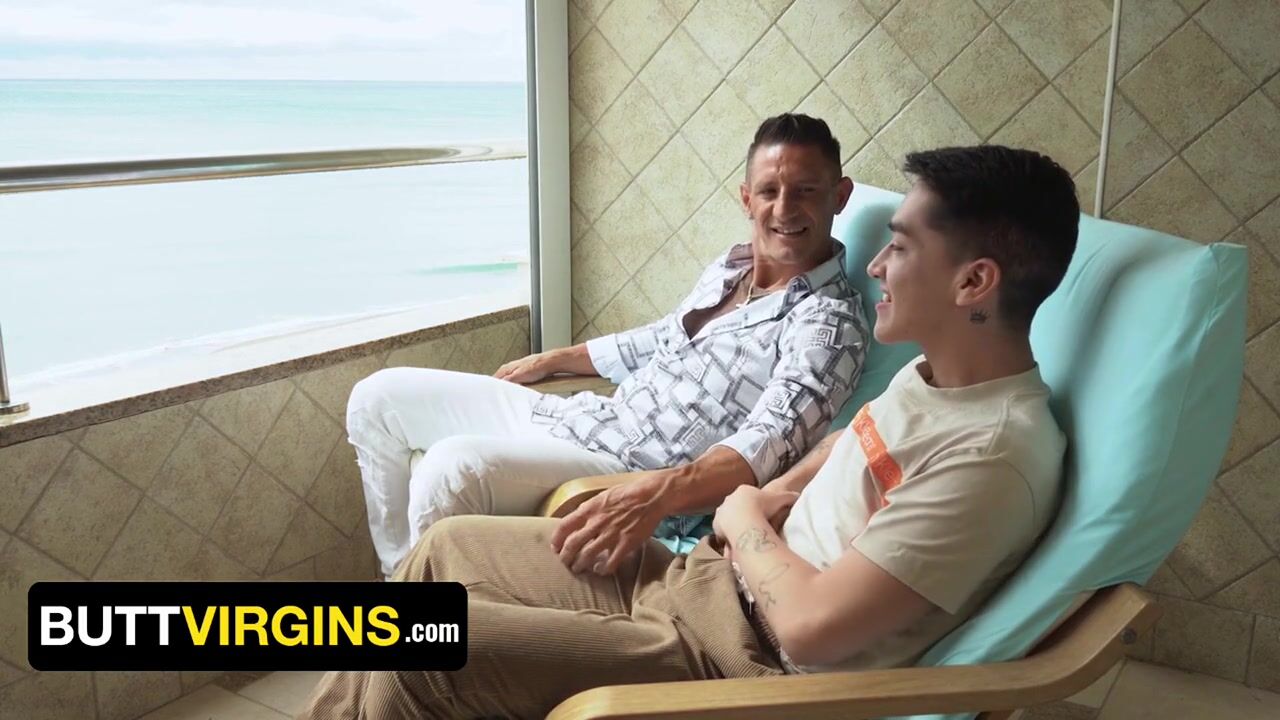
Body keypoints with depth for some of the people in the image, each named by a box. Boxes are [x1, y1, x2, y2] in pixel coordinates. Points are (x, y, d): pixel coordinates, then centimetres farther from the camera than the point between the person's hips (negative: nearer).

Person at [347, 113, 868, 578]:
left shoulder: (829, 323, -14)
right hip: (590, 418, 9)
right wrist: (556, 359, 31)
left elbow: (767, 445, -29)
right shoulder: (728, 266, 11)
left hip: (640, 473, -9)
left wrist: (656, 493, -46)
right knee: (380, 397, 10)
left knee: (453, 467, -34)